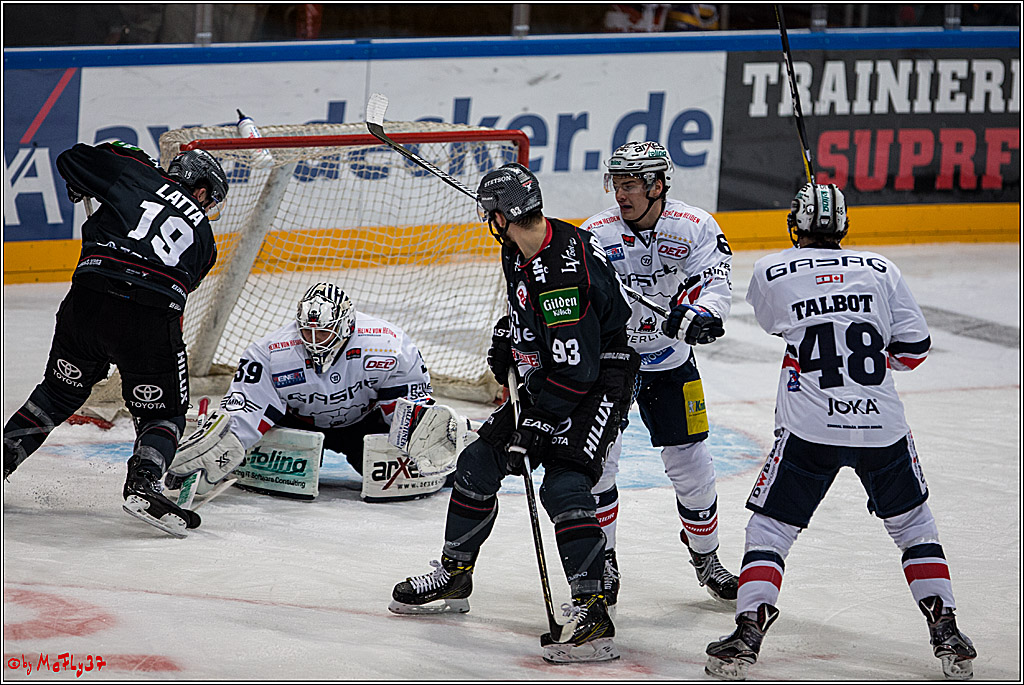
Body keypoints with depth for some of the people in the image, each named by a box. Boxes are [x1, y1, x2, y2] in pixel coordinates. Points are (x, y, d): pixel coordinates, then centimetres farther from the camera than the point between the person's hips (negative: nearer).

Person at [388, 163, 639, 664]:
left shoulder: (566, 269, -30)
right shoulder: (519, 252, 2)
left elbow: (575, 367, -30)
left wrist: (537, 424, -25)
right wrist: (507, 338, 12)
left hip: (597, 381, -10)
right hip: (546, 378, 10)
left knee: (564, 484, -25)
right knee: (479, 462, 11)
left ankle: (592, 613, -27)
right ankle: (454, 576, 28)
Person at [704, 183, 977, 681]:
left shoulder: (770, 272, 1)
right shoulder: (880, 271, 4)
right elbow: (914, 347, 4)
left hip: (809, 430, -2)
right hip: (882, 427, 2)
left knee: (769, 527, 9)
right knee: (913, 525, 20)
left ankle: (748, 634, -5)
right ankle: (946, 633, 14)